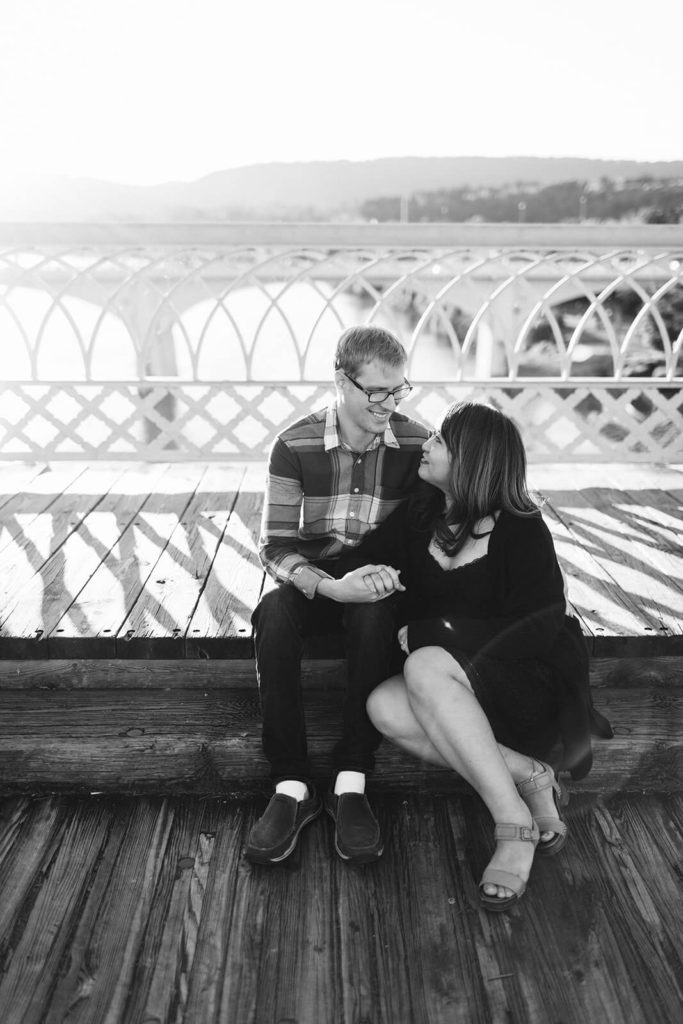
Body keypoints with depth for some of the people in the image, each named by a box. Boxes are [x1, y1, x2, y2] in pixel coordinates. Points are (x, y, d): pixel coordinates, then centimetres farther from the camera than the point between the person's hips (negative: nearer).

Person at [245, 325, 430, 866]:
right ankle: (292, 786, -25)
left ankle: (351, 783, -25)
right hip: (314, 579, 1)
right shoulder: (295, 445, -8)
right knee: (274, 614, -33)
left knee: (375, 618, -36)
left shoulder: (417, 444, -6)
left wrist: (397, 572, -24)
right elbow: (275, 544, -10)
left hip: (380, 585, 0)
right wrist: (329, 586, -28)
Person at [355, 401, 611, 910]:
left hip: (533, 682, -6)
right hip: (452, 686, 6)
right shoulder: (419, 515, 3)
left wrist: (431, 632, -18)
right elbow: (365, 557, 11)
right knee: (385, 707, -25)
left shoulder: (522, 532, -14)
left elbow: (534, 630, -18)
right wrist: (371, 575, -15)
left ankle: (514, 823, -27)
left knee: (425, 668, -34)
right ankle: (529, 777, -18)